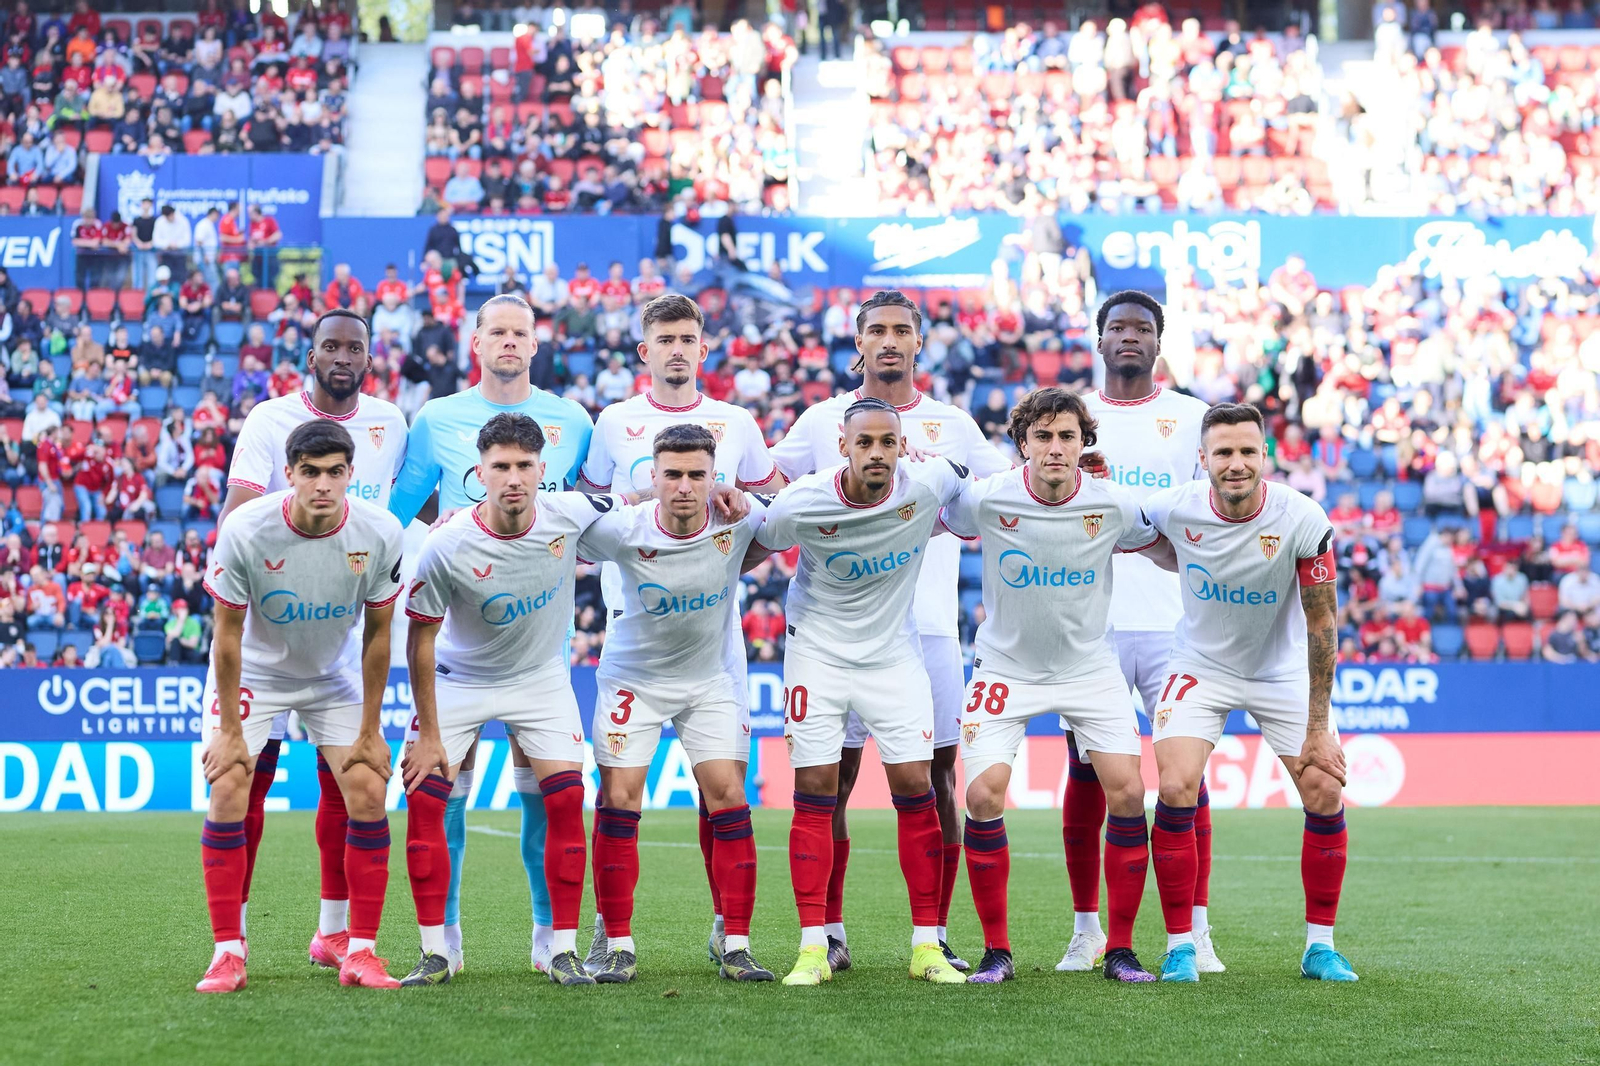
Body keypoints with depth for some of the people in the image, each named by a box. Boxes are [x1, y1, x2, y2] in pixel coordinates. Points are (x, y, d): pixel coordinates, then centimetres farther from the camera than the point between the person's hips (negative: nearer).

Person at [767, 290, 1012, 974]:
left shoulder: (952, 425, 11)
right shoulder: (823, 421, 8)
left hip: (929, 627, 1)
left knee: (936, 780, 0)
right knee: (833, 778, -1)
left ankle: (935, 935, 6)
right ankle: (830, 932, 7)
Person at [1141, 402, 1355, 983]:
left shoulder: (1303, 520, -23)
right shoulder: (1175, 509, -20)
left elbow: (1321, 624, -17)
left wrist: (1318, 727, -18)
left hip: (1284, 671, 0)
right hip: (1202, 666, 0)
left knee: (1326, 795, -9)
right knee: (1175, 790, -17)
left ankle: (1319, 945, 8)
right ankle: (1180, 946, -3)